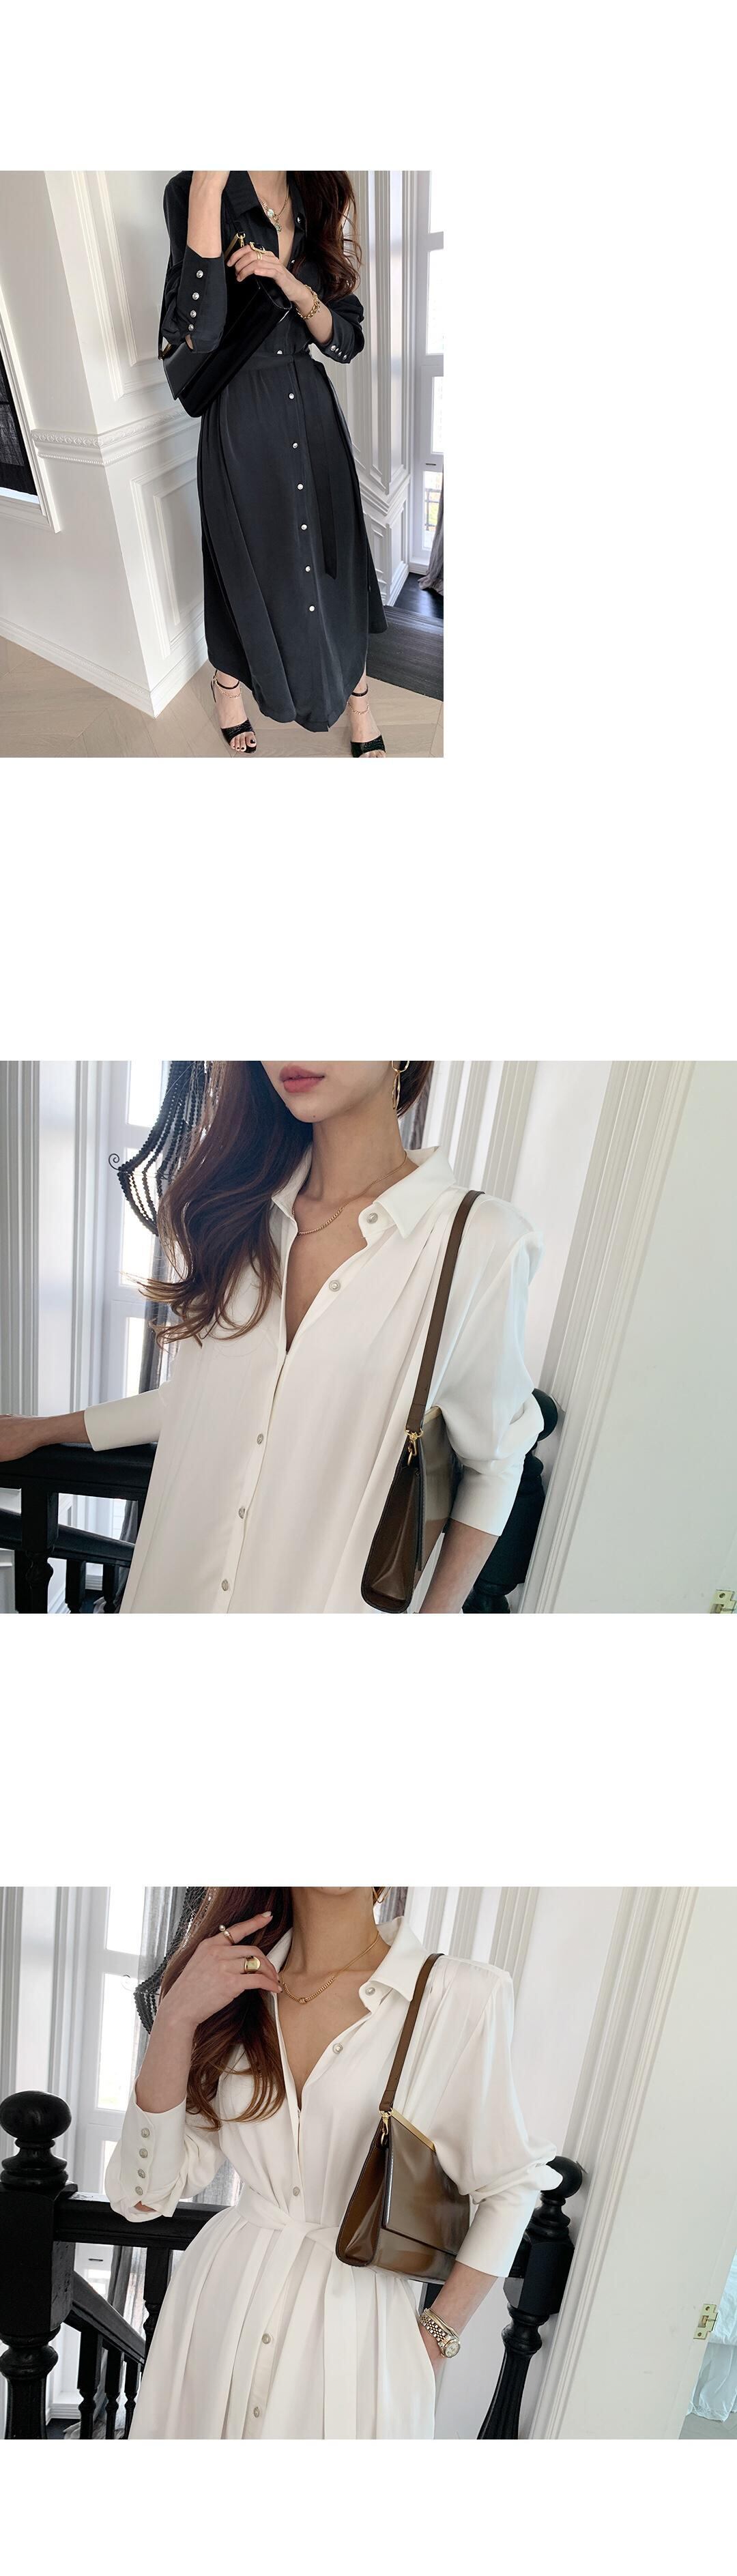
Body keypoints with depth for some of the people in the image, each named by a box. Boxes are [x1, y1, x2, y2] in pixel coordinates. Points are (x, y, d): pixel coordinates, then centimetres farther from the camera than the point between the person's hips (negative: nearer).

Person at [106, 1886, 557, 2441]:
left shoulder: (463, 1996, -16)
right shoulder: (237, 1986, -3)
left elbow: (511, 2186, -4)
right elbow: (147, 2191, -5)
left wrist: (434, 2339, -5)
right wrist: (177, 2016, -17)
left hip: (357, 2326, -3)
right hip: (220, 2302, 4)